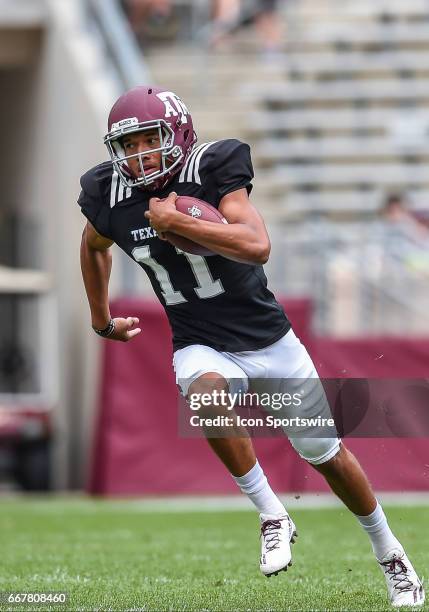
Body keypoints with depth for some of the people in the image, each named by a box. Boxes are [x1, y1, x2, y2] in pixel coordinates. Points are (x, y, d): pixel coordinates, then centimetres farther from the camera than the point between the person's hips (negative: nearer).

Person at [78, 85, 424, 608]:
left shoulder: (211, 170, -18)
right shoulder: (110, 198, -6)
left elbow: (257, 246, -33)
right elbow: (94, 246, 19)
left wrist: (174, 221, -32)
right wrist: (101, 320, 25)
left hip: (269, 340, -1)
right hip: (202, 348, 1)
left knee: (326, 455, 8)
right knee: (205, 394, -36)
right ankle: (271, 516, -18)